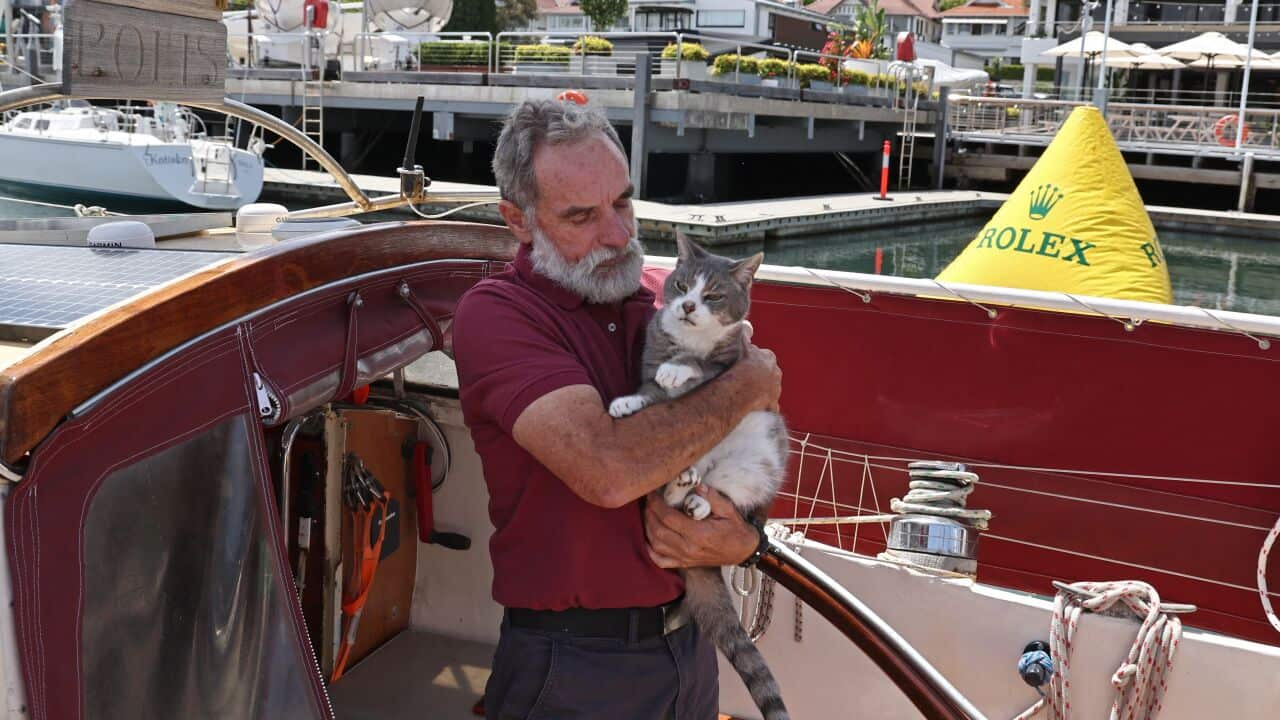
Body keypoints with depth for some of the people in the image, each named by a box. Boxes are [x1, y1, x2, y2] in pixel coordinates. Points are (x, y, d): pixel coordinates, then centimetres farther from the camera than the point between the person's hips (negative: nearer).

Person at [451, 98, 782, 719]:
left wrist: (739, 542, -12)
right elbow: (608, 470, -30)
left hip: (687, 642, 6)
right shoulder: (495, 313, -15)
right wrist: (747, 384, -16)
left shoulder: (654, 311, 6)